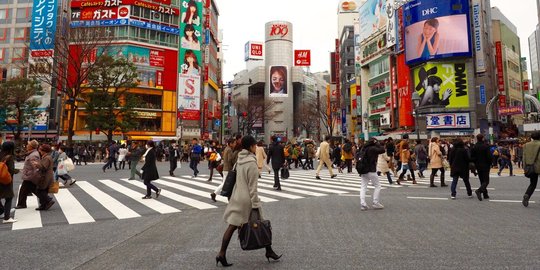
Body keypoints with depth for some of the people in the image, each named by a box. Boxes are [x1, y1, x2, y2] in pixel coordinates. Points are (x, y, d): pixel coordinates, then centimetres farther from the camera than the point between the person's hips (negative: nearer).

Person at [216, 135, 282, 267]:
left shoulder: (240, 160, 5)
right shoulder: (252, 163, -19)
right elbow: (252, 187, -19)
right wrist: (255, 205, -15)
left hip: (237, 197, 7)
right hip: (247, 199, -7)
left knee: (232, 226, 7)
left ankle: (222, 254, 5)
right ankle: (269, 251, 24)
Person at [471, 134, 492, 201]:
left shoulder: (474, 147, 1)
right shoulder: (486, 146, -12)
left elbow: (472, 157, 2)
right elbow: (489, 156, -13)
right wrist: (490, 163, 2)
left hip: (478, 166, 5)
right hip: (485, 166, -5)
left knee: (482, 180, 13)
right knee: (486, 181, -2)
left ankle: (485, 194, 16)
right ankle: (479, 190, -25)